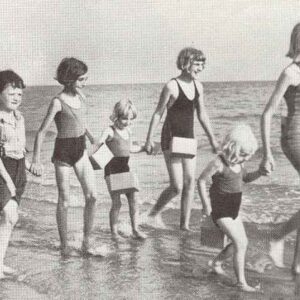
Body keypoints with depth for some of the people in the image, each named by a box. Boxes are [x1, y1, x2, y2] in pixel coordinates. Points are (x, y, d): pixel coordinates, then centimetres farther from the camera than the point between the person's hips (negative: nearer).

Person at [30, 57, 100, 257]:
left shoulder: (81, 96, 5)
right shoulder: (58, 102, -14)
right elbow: (42, 132, -14)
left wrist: (92, 139, 30)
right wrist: (36, 160, -17)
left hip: (81, 150, 6)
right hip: (63, 151, -6)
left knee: (92, 196, 0)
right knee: (65, 201, 3)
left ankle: (87, 241, 13)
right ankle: (65, 245, 17)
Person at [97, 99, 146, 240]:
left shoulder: (128, 131, 11)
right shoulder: (110, 131, -10)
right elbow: (98, 144, -27)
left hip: (125, 169, 6)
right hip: (112, 170, -6)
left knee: (134, 199, 2)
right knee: (116, 202, -4)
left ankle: (135, 229, 13)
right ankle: (114, 232, 12)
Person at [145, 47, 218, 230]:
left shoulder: (198, 86, 7)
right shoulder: (172, 86, -13)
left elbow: (202, 114, 15)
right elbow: (158, 113, -8)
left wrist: (212, 139, 16)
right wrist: (149, 140, -10)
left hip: (189, 138, 7)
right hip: (171, 139, -7)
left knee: (190, 182, 5)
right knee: (177, 187, -8)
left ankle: (185, 224, 16)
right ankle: (154, 213, 18)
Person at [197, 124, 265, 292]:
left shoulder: (238, 162, 1)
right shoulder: (219, 163, -22)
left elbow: (245, 178, 16)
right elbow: (201, 181, -15)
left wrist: (259, 173, -5)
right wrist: (206, 204, -16)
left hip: (233, 209, 8)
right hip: (220, 210, -8)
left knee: (242, 242, 12)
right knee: (240, 243, -12)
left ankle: (217, 263, 34)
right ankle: (242, 282, -2)